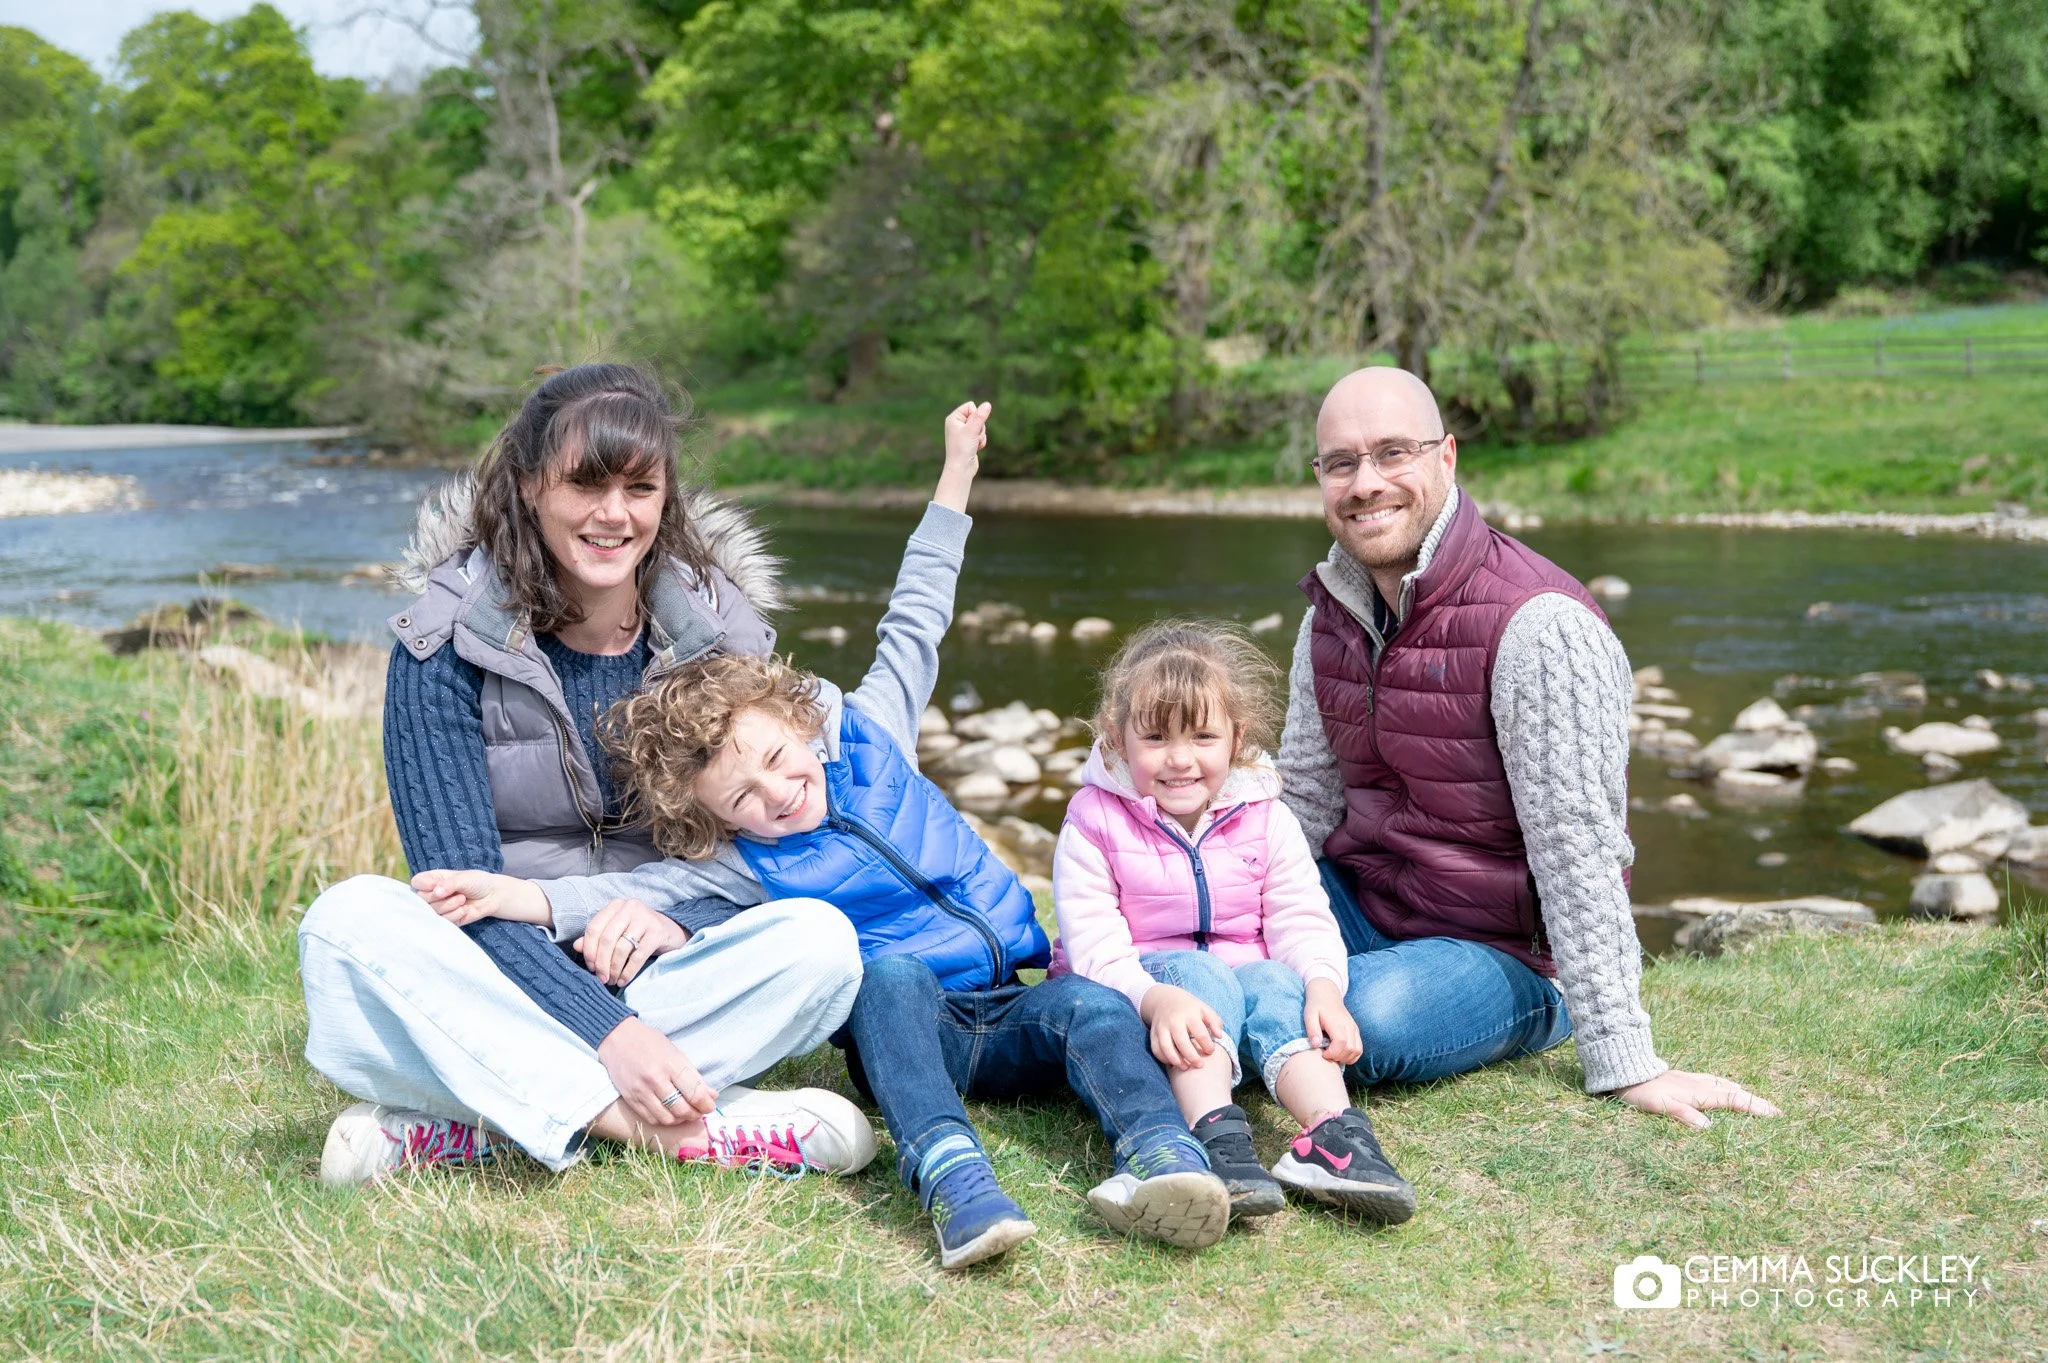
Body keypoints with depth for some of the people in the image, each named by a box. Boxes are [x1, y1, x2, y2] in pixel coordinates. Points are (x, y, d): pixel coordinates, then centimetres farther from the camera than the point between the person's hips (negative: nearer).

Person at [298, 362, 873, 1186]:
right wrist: (607, 1032, -30)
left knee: (821, 939, -26)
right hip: (491, 986, -2)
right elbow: (458, 880, -16)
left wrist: (680, 918, -24)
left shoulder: (721, 637, -1)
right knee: (351, 921, -31)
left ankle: (454, 1128, -27)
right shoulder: (450, 643, -9)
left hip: (664, 986, 2)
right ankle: (699, 1129, -37)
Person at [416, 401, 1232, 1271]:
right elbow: (640, 890, -9)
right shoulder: (746, 865, 3)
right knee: (892, 971, -36)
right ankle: (951, 1176, -57)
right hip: (903, 1032, -3)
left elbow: (912, 623, 16)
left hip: (1008, 1017, 3)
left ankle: (1159, 1156, -54)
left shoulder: (866, 734, 9)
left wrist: (954, 479, 22)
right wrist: (525, 897, -25)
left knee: (1089, 1002, -29)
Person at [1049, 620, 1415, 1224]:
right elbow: (1093, 945, -17)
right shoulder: (1095, 824, -7)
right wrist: (1156, 998, -37)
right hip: (1142, 991, -3)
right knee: (1197, 972, -33)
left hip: (1246, 979, 3)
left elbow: (1302, 920, -4)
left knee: (1276, 982, -29)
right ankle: (1217, 1135, -52)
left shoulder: (1267, 820, 4)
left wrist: (1324, 986, -27)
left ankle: (1332, 1132, -50)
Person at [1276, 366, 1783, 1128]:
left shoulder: (1539, 627, -22)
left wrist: (1626, 1064, -23)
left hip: (1505, 957, -5)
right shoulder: (1331, 614, 2)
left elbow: (1576, 852, -23)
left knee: (1375, 1015, -35)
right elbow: (1304, 802, 9)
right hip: (1360, 911, 5)